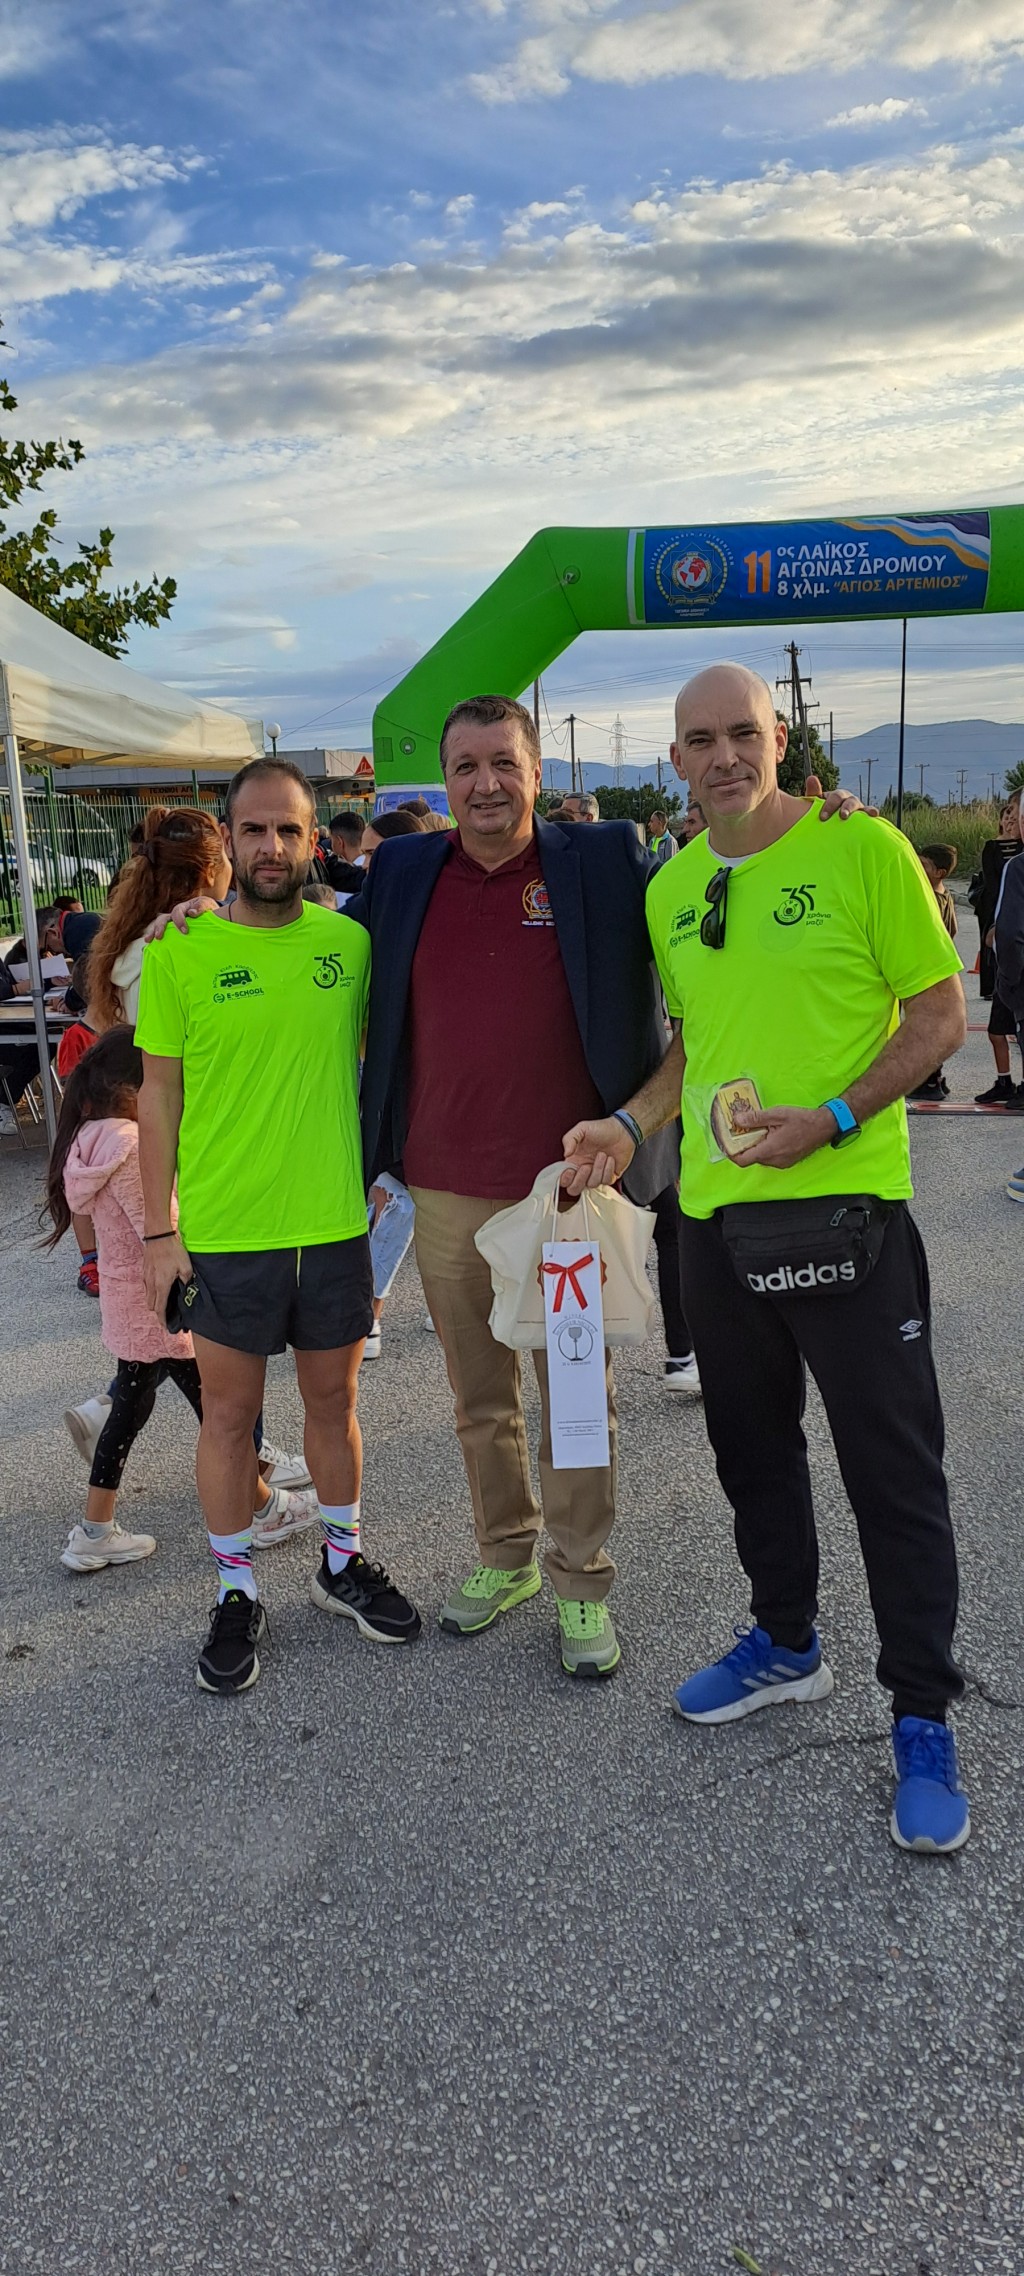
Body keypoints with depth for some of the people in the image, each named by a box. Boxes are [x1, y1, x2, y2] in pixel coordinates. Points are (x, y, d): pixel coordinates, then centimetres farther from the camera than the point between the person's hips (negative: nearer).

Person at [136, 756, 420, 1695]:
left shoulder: (351, 940, 0)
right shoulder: (179, 952, -6)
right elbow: (159, 1097, -3)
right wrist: (160, 1228, -5)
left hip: (336, 1223, 2)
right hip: (223, 1232, -2)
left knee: (334, 1399, 16)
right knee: (229, 1413, 9)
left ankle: (343, 1561, 36)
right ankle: (238, 1591, 26)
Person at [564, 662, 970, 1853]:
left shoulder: (863, 849, -8)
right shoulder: (671, 888, 9)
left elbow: (939, 1015, -7)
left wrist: (831, 1120, -19)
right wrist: (632, 1124, 4)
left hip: (843, 1206, -6)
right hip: (717, 1209, 6)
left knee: (892, 1466, 2)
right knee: (751, 1443, 18)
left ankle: (924, 1722, 17)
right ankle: (786, 1643, 39)